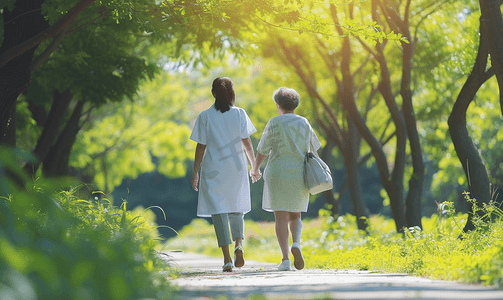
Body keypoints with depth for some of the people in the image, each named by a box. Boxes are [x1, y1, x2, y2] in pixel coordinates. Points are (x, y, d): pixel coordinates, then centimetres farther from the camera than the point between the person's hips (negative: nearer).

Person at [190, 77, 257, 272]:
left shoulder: (205, 117, -3)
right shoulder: (239, 114, 0)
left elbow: (201, 147, -3)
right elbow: (247, 142, -1)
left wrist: (195, 172, 4)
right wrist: (254, 165, 10)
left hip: (213, 170, -1)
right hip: (236, 168, 1)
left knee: (219, 212, 2)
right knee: (236, 209, 15)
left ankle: (227, 258, -6)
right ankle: (239, 244, -11)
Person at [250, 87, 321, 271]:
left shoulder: (274, 123, -4)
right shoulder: (304, 123, 5)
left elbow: (263, 149, -2)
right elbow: (314, 147, 14)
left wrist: (255, 168, 14)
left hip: (278, 174, -3)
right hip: (299, 176, 3)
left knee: (281, 217, 0)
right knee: (295, 216, 15)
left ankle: (285, 259, -10)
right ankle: (296, 243, -14)